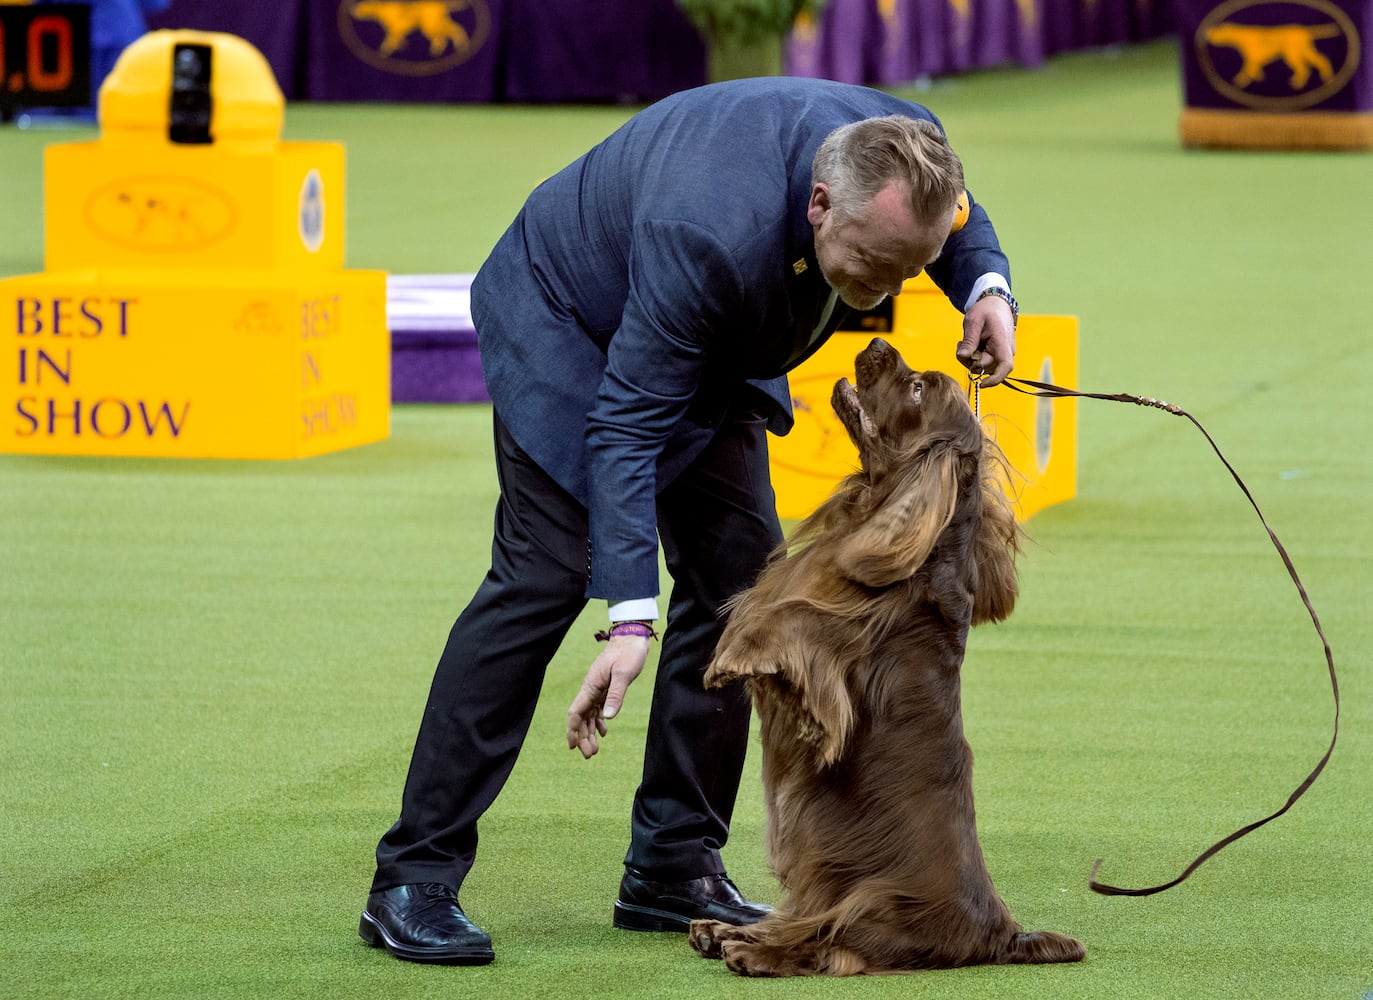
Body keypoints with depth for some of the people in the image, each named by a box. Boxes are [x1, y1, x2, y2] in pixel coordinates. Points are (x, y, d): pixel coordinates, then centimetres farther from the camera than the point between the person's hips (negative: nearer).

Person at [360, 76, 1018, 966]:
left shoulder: (907, 149, -25)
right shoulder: (710, 234, -44)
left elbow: (957, 221, 3)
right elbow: (628, 425, -38)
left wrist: (986, 284, -21)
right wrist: (629, 617, -43)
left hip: (718, 348, 7)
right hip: (570, 317, -7)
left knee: (739, 573, -1)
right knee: (547, 574, -16)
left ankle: (674, 868, 8)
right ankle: (415, 882, -13)